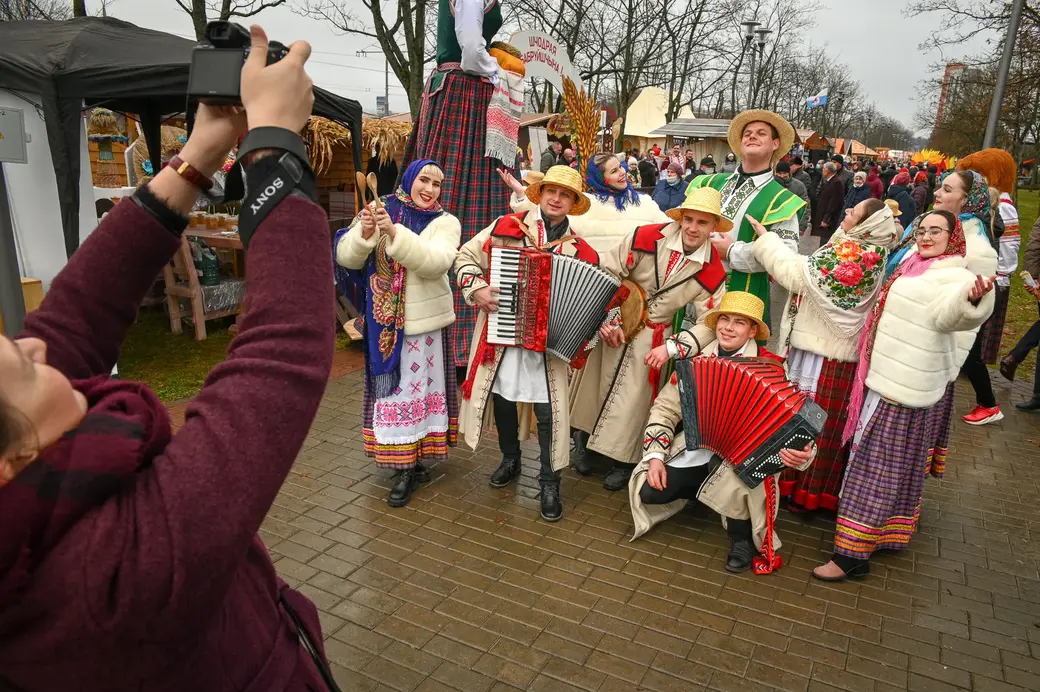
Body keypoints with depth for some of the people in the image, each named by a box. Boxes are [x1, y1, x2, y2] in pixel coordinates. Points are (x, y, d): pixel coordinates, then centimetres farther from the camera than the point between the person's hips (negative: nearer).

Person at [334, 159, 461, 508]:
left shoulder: (445, 222, -3)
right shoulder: (379, 212, 3)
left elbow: (436, 262, -22)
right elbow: (345, 257, -3)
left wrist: (395, 232, -31)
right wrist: (363, 233, -23)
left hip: (422, 321, -2)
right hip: (383, 322, 3)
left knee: (415, 387, 2)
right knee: (389, 387, 9)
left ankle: (410, 467, 13)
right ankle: (407, 463, 23)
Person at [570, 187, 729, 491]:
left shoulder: (713, 271, -13)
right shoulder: (646, 237, -19)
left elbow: (709, 324, -10)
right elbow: (607, 271, -13)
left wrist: (672, 348, -22)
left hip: (653, 338, 0)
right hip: (613, 323, 0)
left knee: (633, 399, 6)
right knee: (594, 384, 13)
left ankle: (624, 460, 28)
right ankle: (583, 442, 38)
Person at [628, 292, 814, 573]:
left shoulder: (771, 368, -10)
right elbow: (665, 408, 2)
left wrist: (800, 450, -38)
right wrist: (655, 457, -9)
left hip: (741, 459, -4)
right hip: (694, 453, 4)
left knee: (730, 474, -37)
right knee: (649, 493, -12)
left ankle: (742, 540, -6)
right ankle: (704, 490, 19)